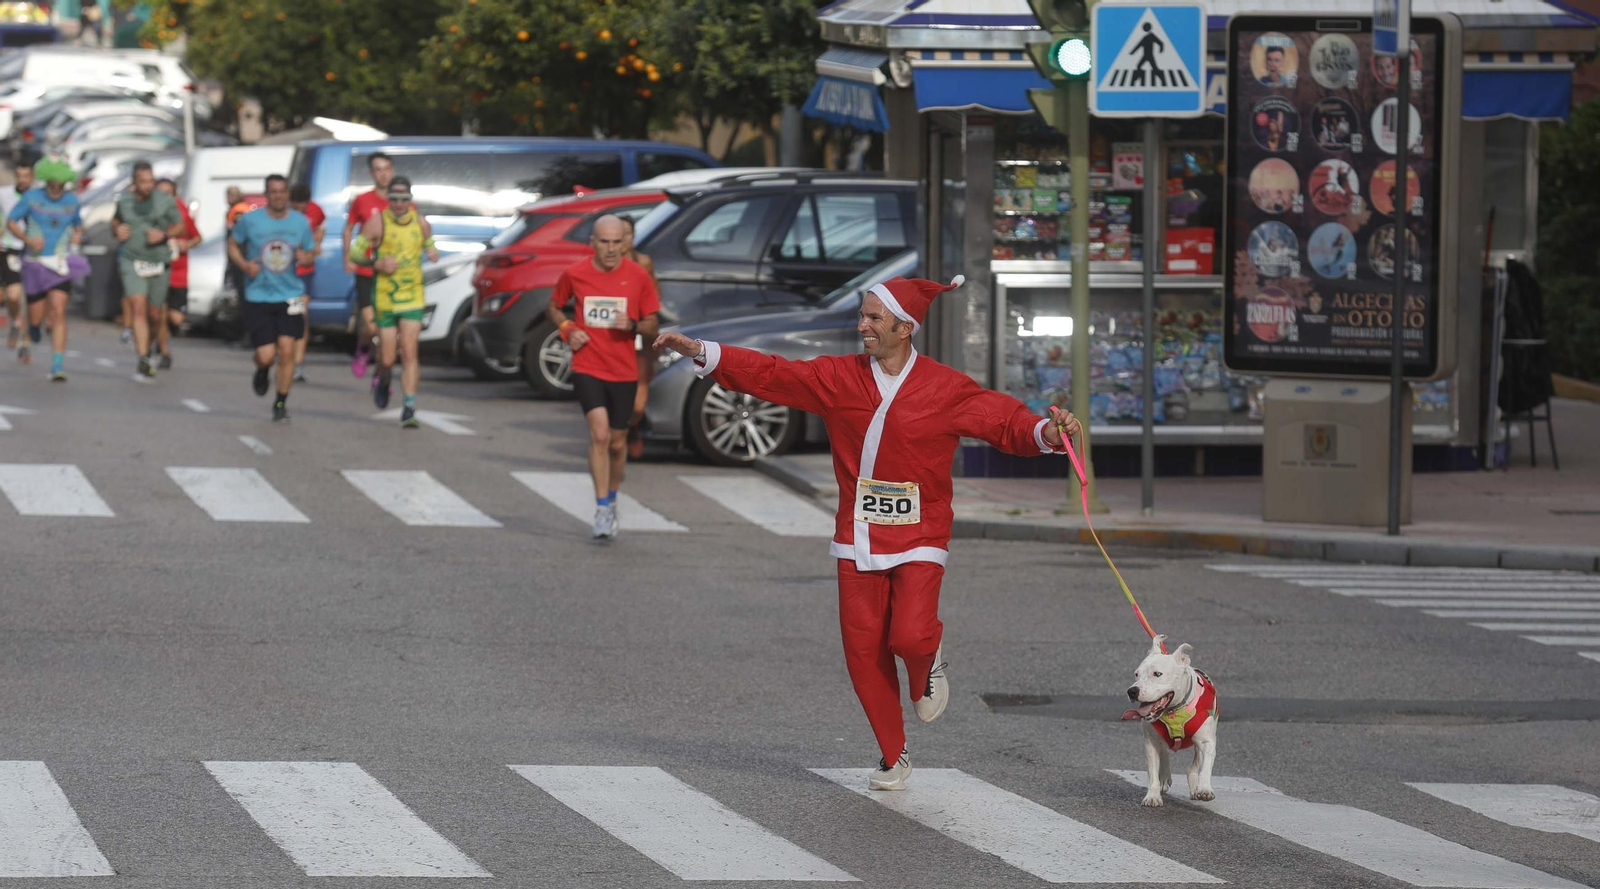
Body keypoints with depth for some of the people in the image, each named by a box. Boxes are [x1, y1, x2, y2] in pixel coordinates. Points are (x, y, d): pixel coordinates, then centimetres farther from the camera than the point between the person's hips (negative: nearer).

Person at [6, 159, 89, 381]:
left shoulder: (72, 201, 1)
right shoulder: (32, 197, -6)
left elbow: (78, 224, 19)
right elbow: (10, 221, 0)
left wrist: (78, 235, -5)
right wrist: (28, 239, -16)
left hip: (60, 263, 0)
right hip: (35, 263, 0)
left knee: (59, 313, -15)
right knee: (37, 317, 6)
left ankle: (58, 366, -15)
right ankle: (33, 327, 47)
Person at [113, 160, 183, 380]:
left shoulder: (165, 201, -5)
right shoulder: (124, 200, 1)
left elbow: (180, 228, 4)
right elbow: (115, 220, 20)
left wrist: (164, 234, -15)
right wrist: (117, 230, -4)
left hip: (158, 262, 0)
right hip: (131, 261, 0)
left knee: (154, 314, 9)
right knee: (138, 308, -16)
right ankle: (143, 361, -21)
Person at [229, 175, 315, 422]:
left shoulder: (301, 222, 2)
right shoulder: (250, 220, -4)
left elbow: (309, 253, 14)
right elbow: (233, 244, 9)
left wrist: (305, 258, -11)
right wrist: (244, 265, -11)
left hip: (289, 296, 1)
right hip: (258, 297, -1)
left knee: (287, 351, -8)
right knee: (266, 355, -8)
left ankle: (281, 403, 10)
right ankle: (262, 371, 32)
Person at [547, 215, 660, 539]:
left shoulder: (638, 277, -2)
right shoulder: (574, 274, -2)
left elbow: (652, 327, 5)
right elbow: (554, 307, 15)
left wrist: (633, 325, -17)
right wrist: (567, 330, -5)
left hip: (624, 372, 2)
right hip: (587, 369, -2)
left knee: (617, 443, 11)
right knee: (600, 433, -19)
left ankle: (611, 500, 36)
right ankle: (602, 510, -16)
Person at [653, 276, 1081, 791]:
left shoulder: (946, 389, -5)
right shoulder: (840, 378, 1)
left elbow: (1004, 420, -8)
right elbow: (770, 375, 2)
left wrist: (1045, 433, -29)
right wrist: (701, 353, -4)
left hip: (919, 539, -3)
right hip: (859, 538, 3)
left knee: (911, 637, -21)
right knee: (864, 651, 1)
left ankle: (928, 664, 18)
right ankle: (893, 758, 16)